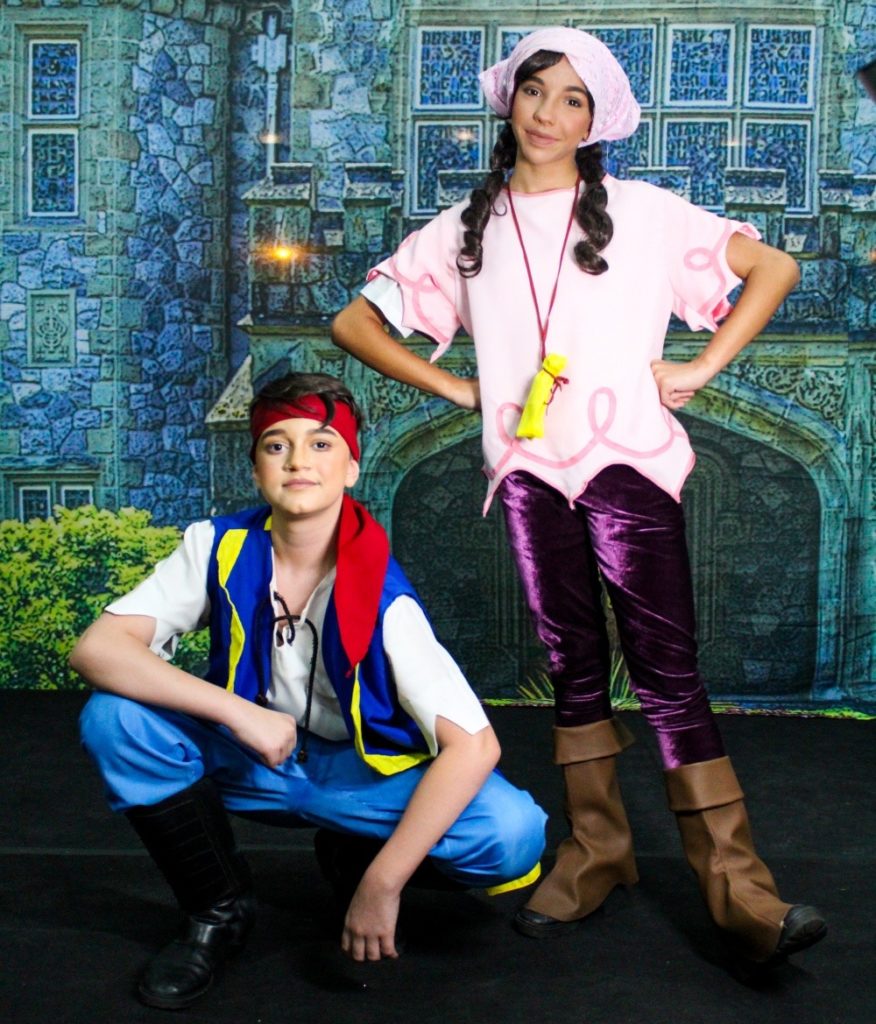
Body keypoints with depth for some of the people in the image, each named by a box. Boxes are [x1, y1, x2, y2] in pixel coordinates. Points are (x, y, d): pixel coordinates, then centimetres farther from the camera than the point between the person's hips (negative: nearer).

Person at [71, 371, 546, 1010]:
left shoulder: (382, 598, -24)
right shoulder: (221, 549, -16)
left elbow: (474, 745, -30)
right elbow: (96, 650, -23)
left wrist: (381, 884, -31)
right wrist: (239, 713, -32)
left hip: (367, 772, -2)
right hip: (255, 759, 2)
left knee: (514, 834, -28)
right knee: (117, 719, -25)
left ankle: (355, 861, 5)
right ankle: (218, 908, -1)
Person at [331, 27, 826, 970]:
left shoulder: (641, 212, 6)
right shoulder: (465, 230, 11)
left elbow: (772, 267, 7)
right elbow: (355, 324, 11)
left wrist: (700, 368, -1)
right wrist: (459, 390, 3)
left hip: (628, 466, -2)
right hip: (529, 472, 3)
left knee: (667, 670, -6)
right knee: (573, 667, 10)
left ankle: (739, 891, -4)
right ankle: (596, 851, 22)